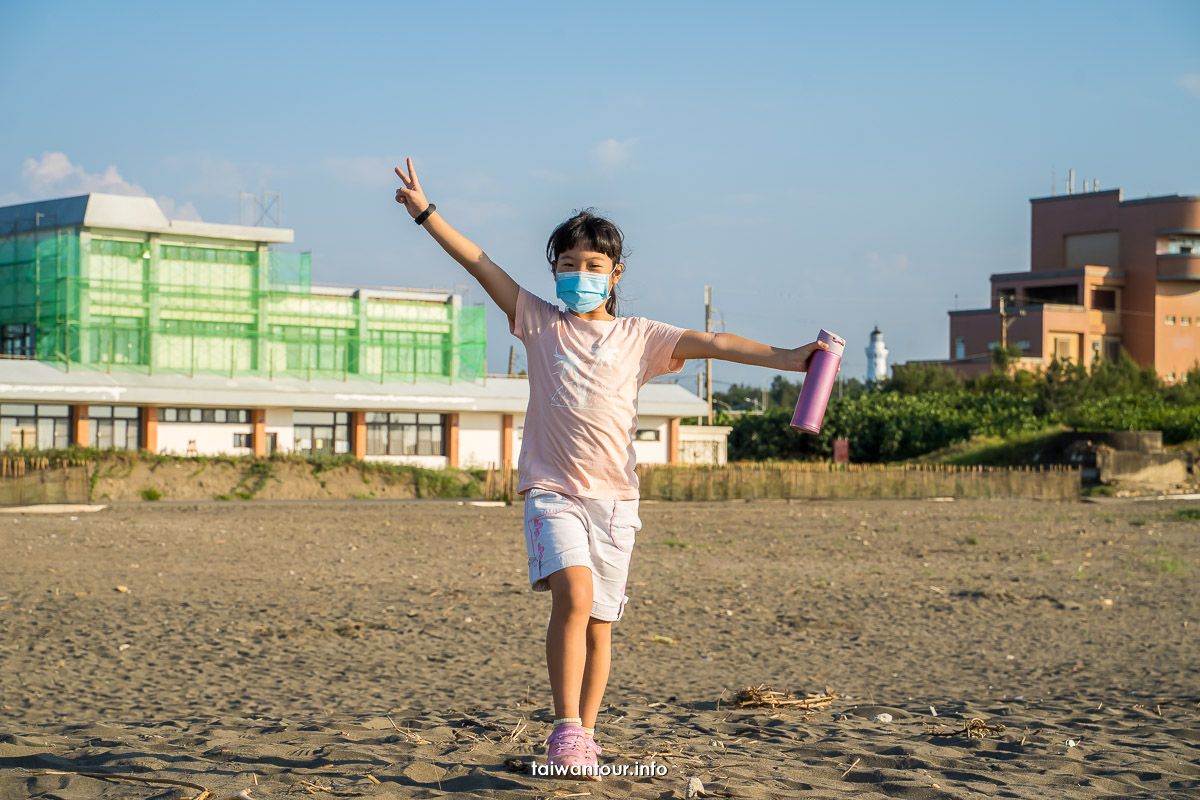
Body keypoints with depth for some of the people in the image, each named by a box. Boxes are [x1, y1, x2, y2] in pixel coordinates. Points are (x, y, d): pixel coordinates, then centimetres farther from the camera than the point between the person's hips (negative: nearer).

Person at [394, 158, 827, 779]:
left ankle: (584, 737, 18)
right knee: (574, 594, -24)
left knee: (598, 623, 5)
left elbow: (707, 343, 2)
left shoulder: (638, 336, 10)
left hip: (614, 495, 2)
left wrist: (785, 357, -5)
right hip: (552, 490, -2)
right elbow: (480, 265, 6)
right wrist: (425, 211, 3)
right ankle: (566, 729, -21)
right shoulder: (540, 323, 9)